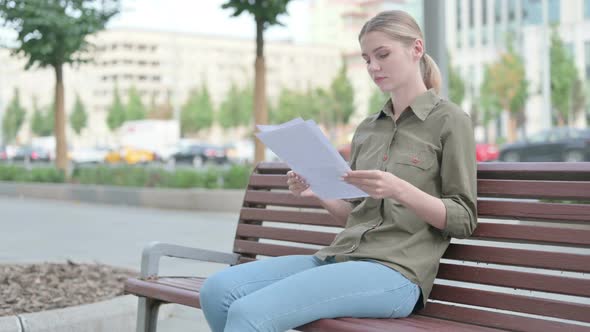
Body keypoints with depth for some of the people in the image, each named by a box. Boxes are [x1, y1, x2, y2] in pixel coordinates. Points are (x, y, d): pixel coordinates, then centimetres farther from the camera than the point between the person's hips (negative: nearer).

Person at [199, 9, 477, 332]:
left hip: (394, 272, -7)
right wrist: (318, 192, 3)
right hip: (339, 257, 7)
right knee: (219, 289, -17)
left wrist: (400, 190, -19)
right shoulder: (366, 130, 20)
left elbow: (463, 219, -3)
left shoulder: (449, 121, 2)